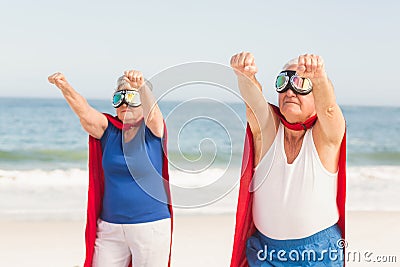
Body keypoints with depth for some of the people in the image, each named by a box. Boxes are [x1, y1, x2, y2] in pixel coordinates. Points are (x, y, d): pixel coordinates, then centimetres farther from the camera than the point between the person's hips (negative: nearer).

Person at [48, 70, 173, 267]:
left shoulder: (152, 130, -3)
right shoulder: (107, 129, 4)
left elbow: (151, 113, -26)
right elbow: (85, 113, -15)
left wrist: (141, 86, -47)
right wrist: (65, 87, -34)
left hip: (150, 227, -3)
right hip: (109, 227, 3)